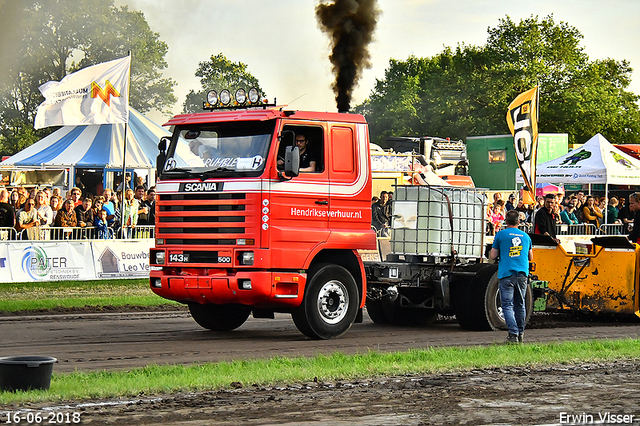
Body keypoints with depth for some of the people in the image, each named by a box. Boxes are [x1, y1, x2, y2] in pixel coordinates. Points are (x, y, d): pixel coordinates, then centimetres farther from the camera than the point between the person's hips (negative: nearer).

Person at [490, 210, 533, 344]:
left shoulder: (501, 235, -1)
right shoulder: (526, 236, 12)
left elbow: (493, 256, 2)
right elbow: (530, 257, 23)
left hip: (506, 274, -4)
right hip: (522, 275, 4)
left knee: (507, 305, -4)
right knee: (520, 305, 15)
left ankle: (513, 333, -15)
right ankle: (520, 333, 19)